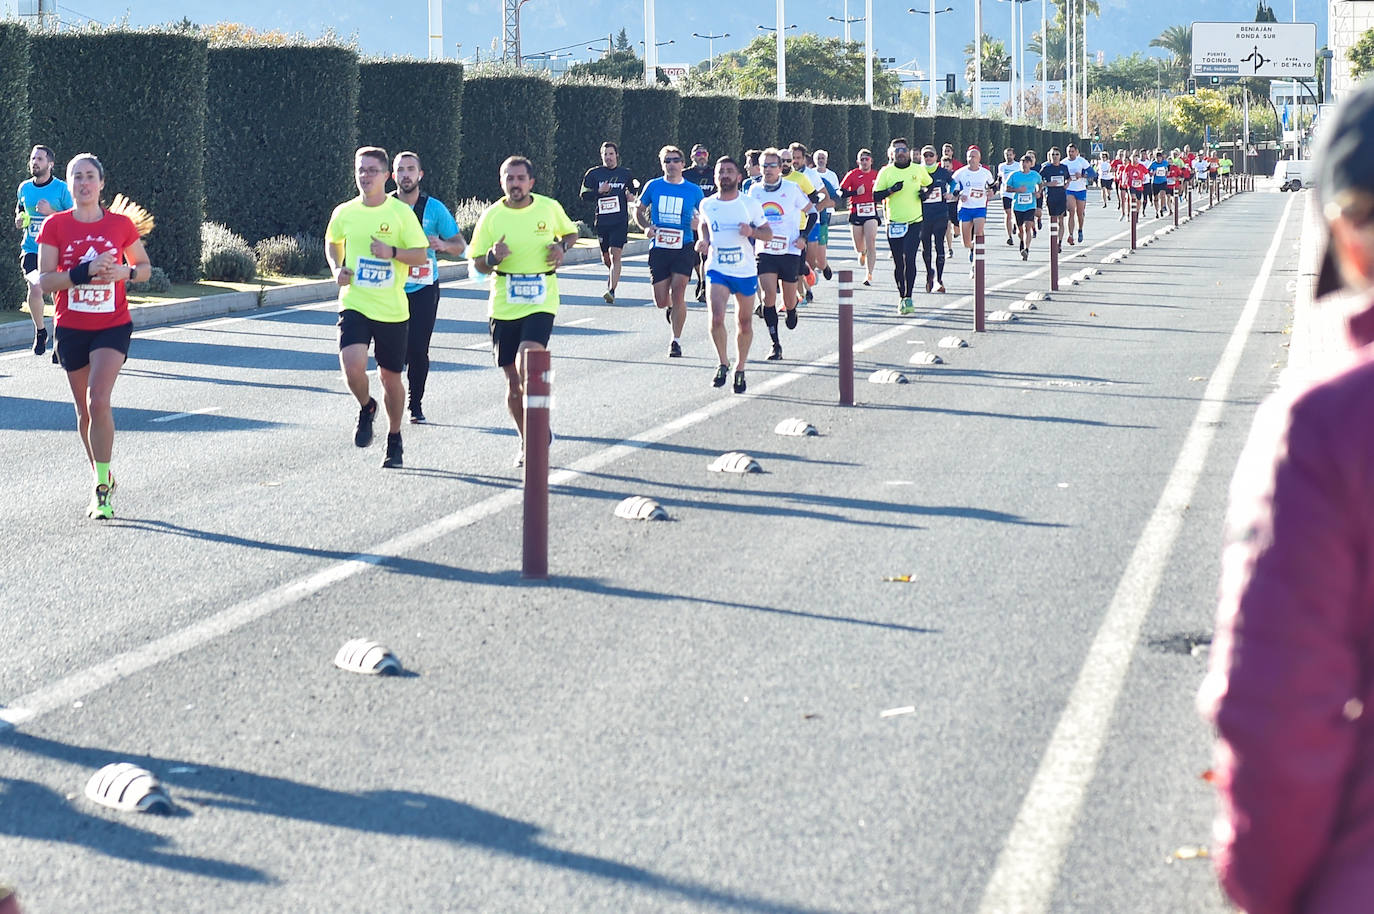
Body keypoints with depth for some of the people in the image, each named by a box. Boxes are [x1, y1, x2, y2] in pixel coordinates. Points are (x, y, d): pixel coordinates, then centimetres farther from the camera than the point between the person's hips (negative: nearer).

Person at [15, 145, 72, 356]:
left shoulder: (61, 188, -4)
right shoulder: (24, 188, 9)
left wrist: (51, 212, -17)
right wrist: (19, 221, 3)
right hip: (31, 250, 2)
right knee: (35, 287, -22)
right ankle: (40, 331, 1)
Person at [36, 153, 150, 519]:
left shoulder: (121, 225, -1)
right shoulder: (55, 226, -2)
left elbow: (144, 267, 11)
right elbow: (44, 279, -7)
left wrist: (124, 271, -11)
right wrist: (82, 273, -22)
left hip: (113, 326, -2)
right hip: (70, 329, 2)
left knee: (99, 400, -19)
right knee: (84, 410, 10)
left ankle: (102, 487, -12)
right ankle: (103, 480, 28)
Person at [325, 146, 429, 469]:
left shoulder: (401, 213, -5)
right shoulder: (344, 213, 2)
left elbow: (421, 256, -3)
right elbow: (332, 242, 22)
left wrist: (393, 252, -21)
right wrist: (337, 268, 3)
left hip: (392, 309, -1)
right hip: (354, 304, 1)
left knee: (390, 376, 9)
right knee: (352, 365, -21)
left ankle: (394, 439, 30)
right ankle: (366, 408, 12)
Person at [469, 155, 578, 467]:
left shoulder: (549, 207, -1)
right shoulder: (491, 216, -2)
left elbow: (571, 232, 18)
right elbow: (478, 264, 3)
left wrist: (561, 246, -4)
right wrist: (493, 257, -19)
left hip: (541, 303, -2)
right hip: (503, 308, 2)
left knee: (527, 366, -22)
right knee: (513, 380, 6)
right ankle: (526, 441, 23)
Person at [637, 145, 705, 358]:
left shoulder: (694, 190, 4)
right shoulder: (653, 186, 4)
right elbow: (639, 211, 14)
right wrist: (647, 227, -5)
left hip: (684, 247, -1)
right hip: (659, 249, 1)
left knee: (678, 292, -13)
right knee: (661, 300, 1)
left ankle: (676, 341, -3)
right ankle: (671, 309, 39)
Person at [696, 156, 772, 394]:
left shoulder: (750, 204, -4)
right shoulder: (707, 204, 1)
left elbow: (768, 233, 3)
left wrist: (752, 232, -18)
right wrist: (704, 240, 3)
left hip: (746, 271, 0)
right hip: (717, 270, 0)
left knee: (745, 324, 10)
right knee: (716, 318, -18)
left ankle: (740, 369, 29)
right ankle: (723, 363, 3)